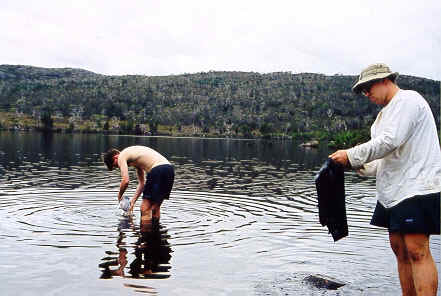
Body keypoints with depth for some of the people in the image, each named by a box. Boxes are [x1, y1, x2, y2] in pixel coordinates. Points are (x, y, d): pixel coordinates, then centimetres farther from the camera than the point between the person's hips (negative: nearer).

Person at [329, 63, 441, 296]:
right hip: (394, 191, 10)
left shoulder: (408, 100, -7)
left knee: (417, 251, -13)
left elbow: (388, 142, -20)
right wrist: (358, 166, 8)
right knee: (400, 249, 9)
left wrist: (351, 156, -12)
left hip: (417, 188, -10)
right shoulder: (387, 112, 23)